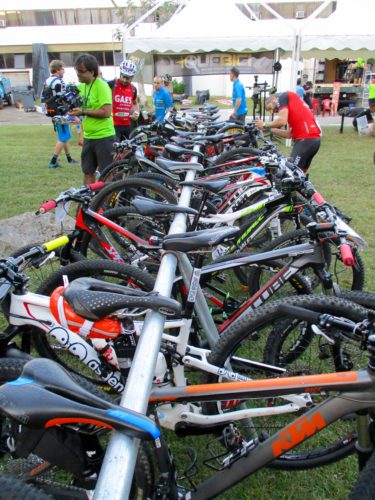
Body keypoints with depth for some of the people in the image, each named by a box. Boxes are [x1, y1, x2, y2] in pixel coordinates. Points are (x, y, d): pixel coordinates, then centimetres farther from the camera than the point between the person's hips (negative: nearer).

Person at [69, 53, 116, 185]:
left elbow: (106, 112, -21)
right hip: (88, 137, 8)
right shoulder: (81, 86, 10)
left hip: (104, 137, -8)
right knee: (88, 172, 14)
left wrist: (82, 112, -17)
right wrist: (74, 109, 1)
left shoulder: (101, 86, -13)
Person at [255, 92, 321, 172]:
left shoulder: (282, 97, 3)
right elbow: (289, 134, 21)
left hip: (306, 140, -9)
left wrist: (265, 125, 3)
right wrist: (270, 129, 21)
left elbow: (282, 121, -13)